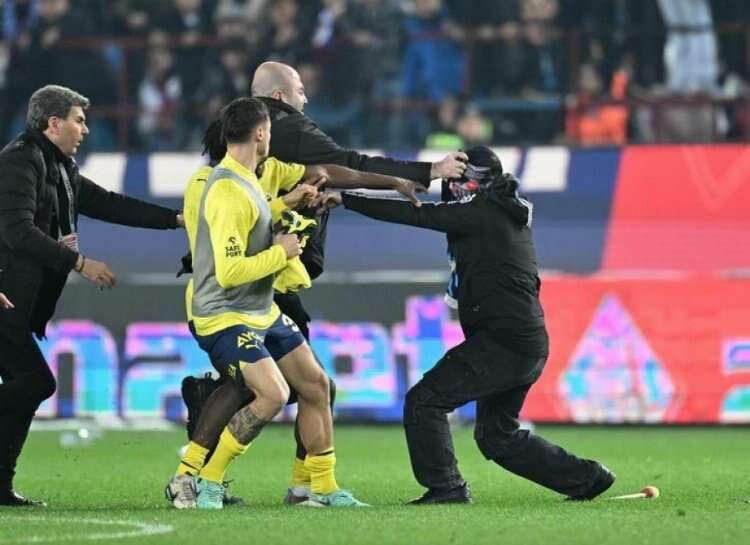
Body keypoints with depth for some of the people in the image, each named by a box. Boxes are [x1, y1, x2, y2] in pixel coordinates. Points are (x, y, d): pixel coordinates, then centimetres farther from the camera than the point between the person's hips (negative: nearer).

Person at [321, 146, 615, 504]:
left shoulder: (482, 213, -9)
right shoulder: (509, 215, 19)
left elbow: (415, 215, -9)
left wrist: (346, 200, -6)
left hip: (503, 340, -10)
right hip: (530, 346, 10)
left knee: (424, 400, -8)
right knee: (497, 435, 20)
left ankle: (445, 487, -9)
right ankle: (587, 478, 22)